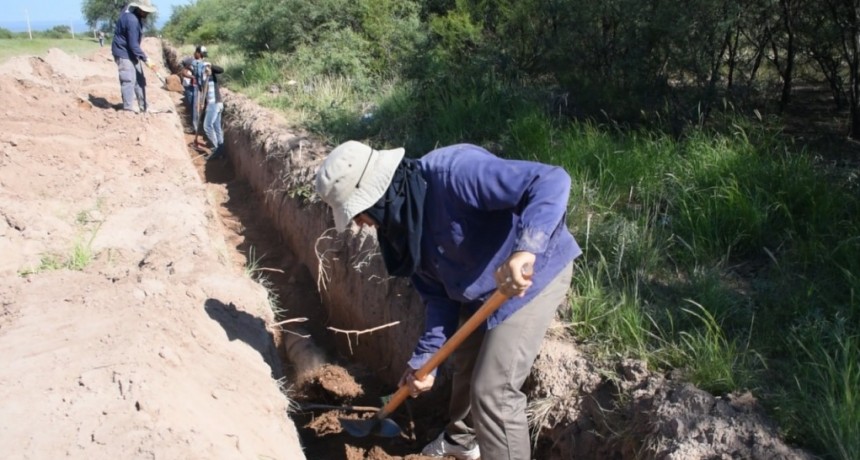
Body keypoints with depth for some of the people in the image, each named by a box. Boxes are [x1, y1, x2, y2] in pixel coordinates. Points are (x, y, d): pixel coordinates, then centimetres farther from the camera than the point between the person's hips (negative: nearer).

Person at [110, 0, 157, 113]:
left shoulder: (134, 14, 2)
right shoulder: (132, 20, -27)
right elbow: (133, 45, -26)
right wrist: (146, 59, -23)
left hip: (131, 52, 10)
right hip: (124, 53, -10)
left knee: (140, 79, 13)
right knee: (128, 80, -9)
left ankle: (143, 107, 20)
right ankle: (128, 109, -4)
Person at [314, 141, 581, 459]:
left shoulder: (452, 173, -33)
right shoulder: (399, 220, -5)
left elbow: (552, 181, -39)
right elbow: (439, 295, 2)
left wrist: (524, 250, -52)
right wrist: (424, 358, -2)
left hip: (535, 272, -9)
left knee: (493, 391, -10)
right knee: (465, 364, 25)